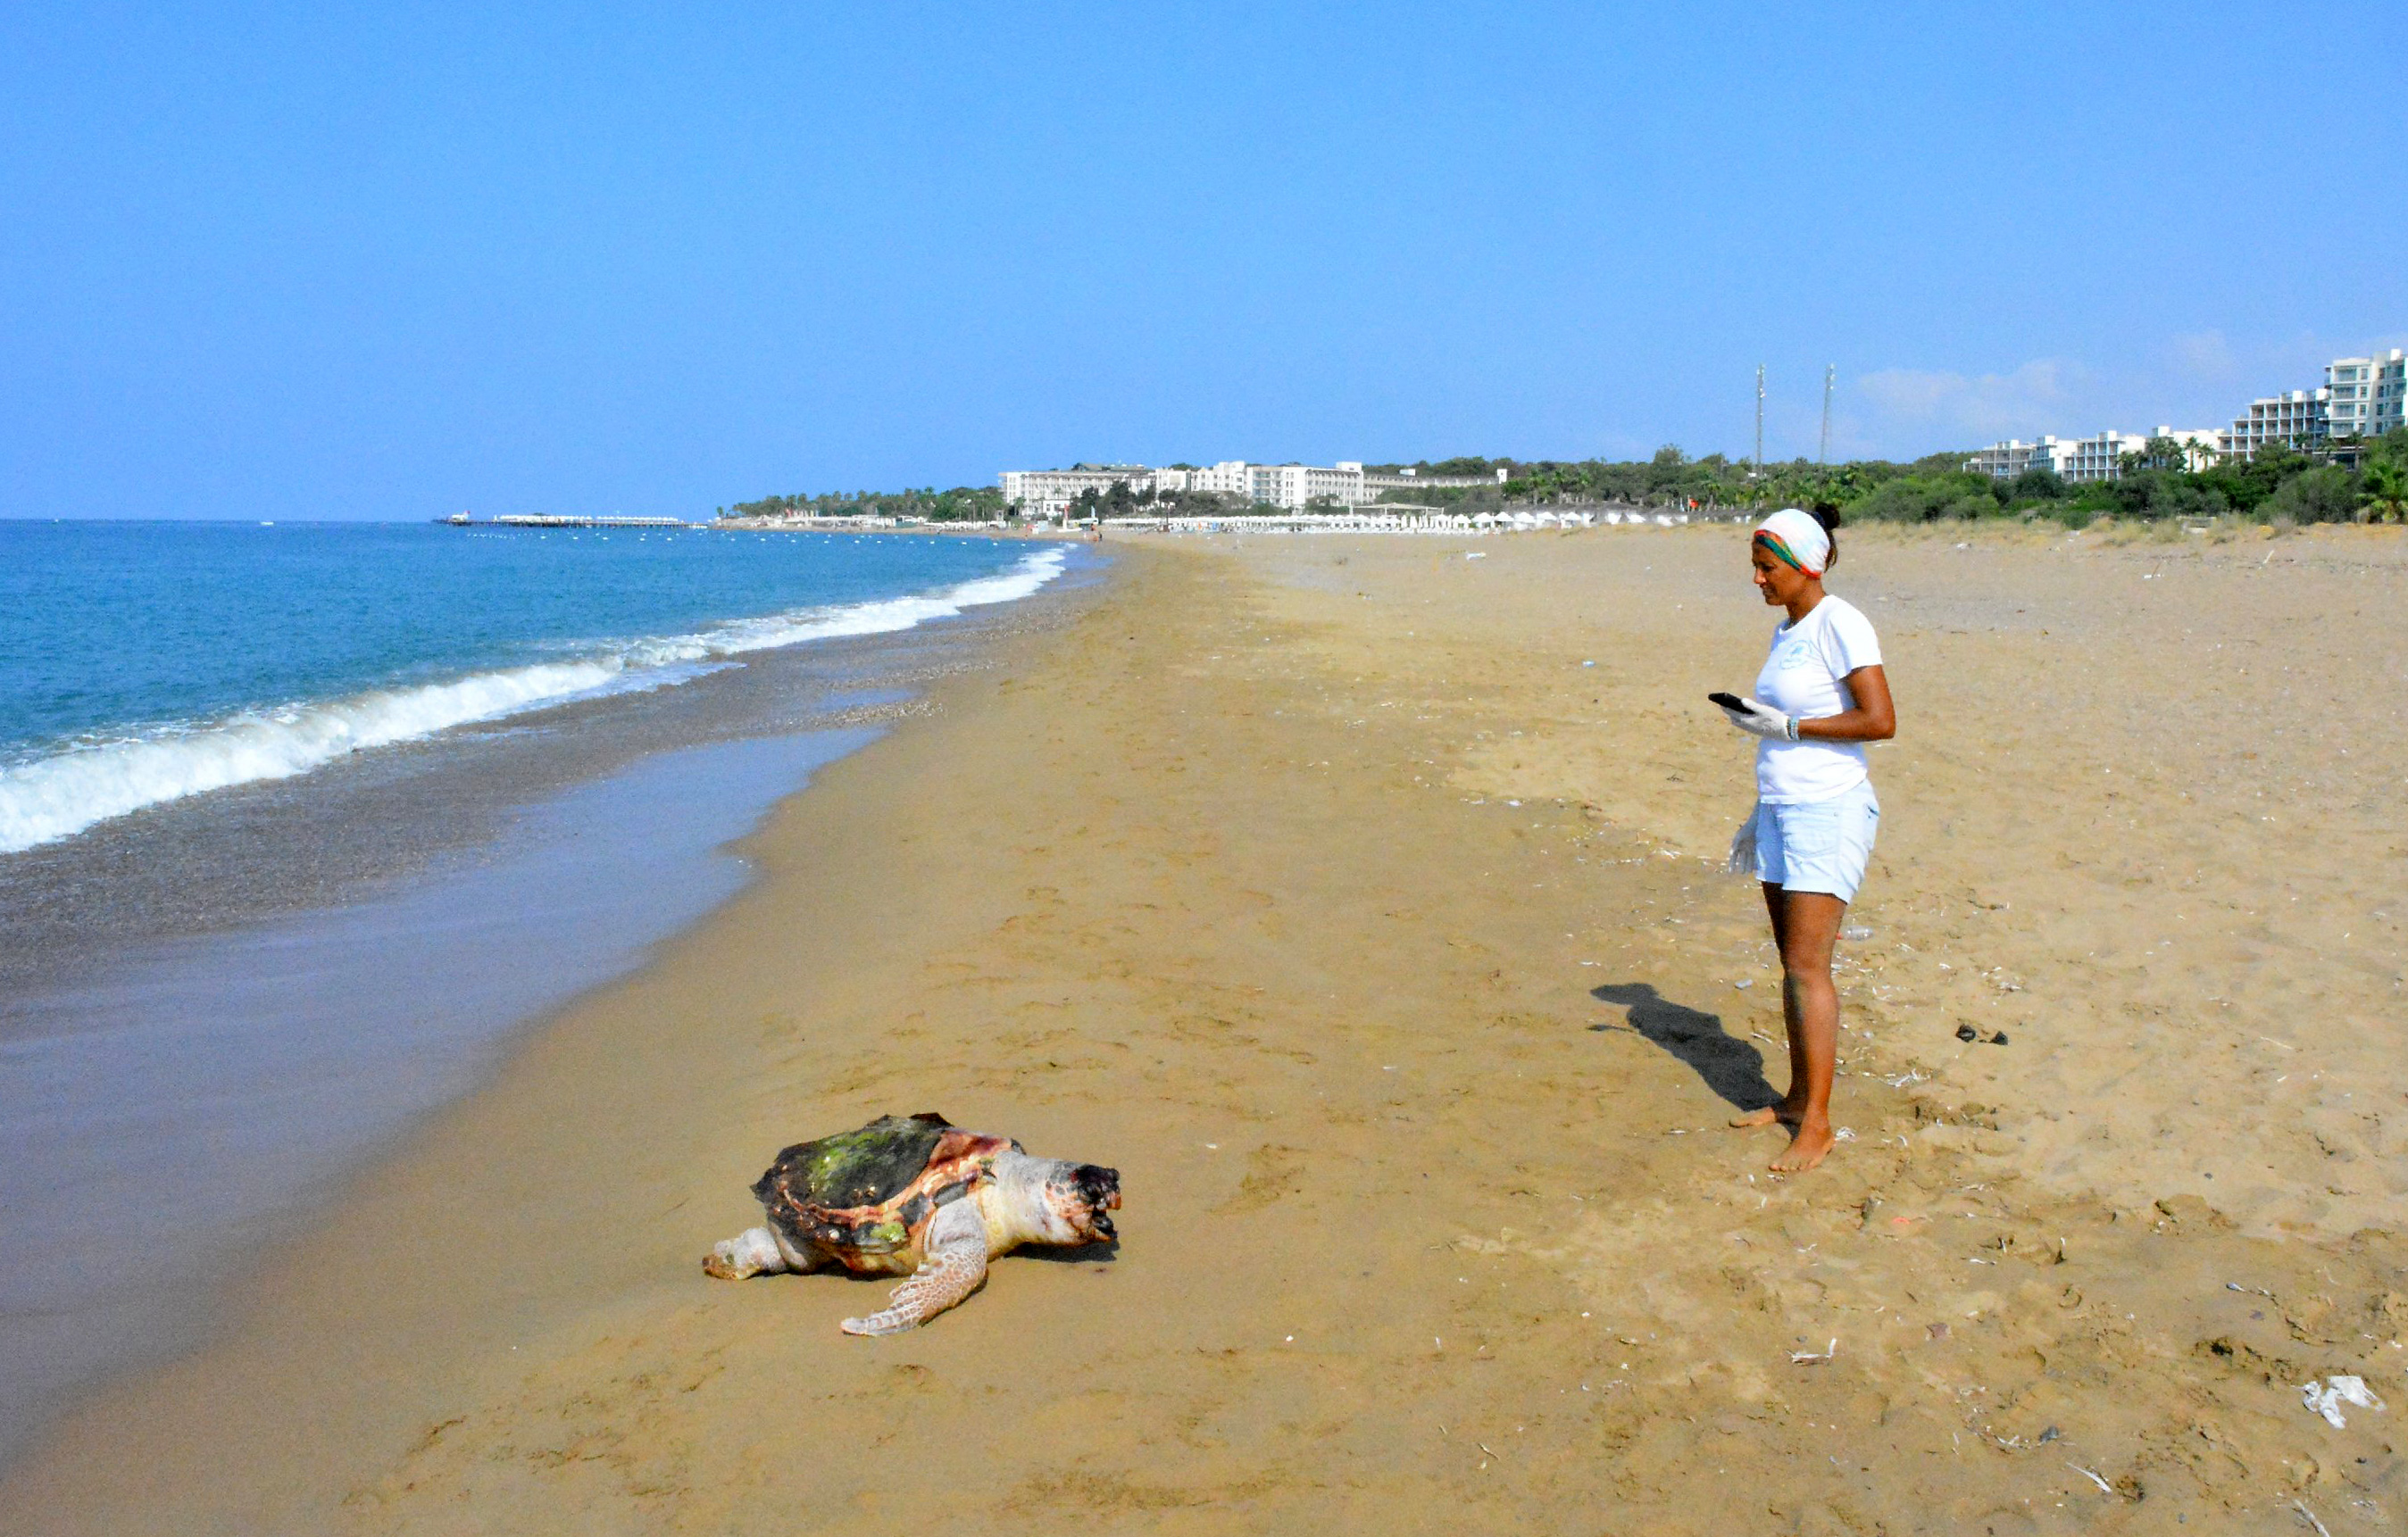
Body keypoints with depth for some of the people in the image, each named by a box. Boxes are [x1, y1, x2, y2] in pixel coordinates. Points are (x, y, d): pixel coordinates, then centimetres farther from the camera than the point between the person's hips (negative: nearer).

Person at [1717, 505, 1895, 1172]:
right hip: (1783, 810, 9)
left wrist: (1786, 726, -17)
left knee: (1807, 966, -9)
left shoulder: (1839, 625, -12)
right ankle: (1797, 1097, 21)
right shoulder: (1786, 630, 14)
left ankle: (1816, 1123, -4)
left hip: (1828, 813, -9)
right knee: (1792, 962, 12)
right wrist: (1760, 814, 22)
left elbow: (1881, 721, -19)